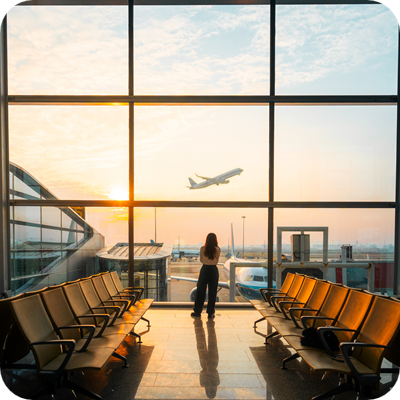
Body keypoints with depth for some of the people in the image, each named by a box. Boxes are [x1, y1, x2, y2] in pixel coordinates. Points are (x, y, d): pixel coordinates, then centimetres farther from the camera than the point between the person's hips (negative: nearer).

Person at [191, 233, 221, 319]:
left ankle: (197, 311, 19)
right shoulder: (217, 249, -7)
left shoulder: (202, 249, -6)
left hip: (204, 269, 0)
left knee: (200, 291, 10)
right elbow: (216, 261, 3)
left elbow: (201, 260, 5)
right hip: (214, 270, 0)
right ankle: (210, 313, 13)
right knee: (212, 292, 8)